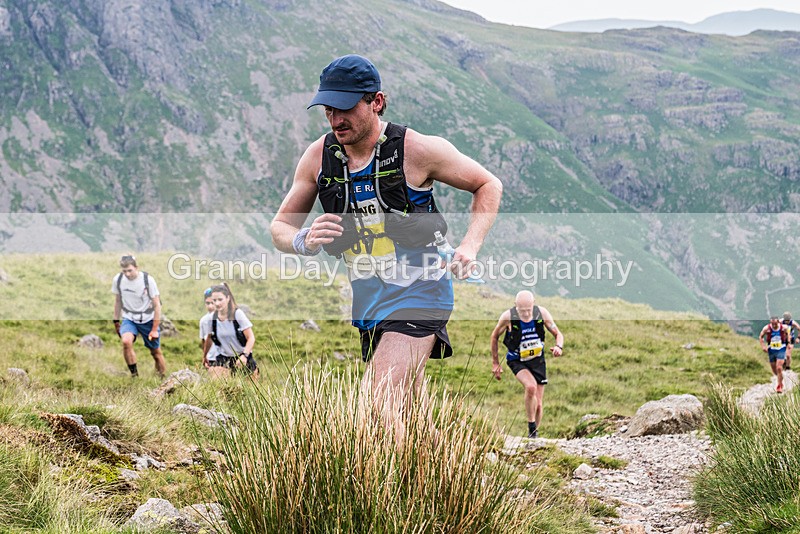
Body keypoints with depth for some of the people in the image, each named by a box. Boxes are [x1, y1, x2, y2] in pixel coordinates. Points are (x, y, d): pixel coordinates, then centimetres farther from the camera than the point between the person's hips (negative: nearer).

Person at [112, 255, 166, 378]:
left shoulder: (148, 280, -19)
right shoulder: (118, 280, -11)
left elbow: (157, 305, -11)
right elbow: (118, 301, 7)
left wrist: (155, 329, -11)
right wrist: (116, 322, 12)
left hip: (148, 320, -1)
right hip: (129, 319, 1)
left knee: (156, 351, 6)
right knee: (126, 341, -29)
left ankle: (163, 378, 28)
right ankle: (134, 374, -18)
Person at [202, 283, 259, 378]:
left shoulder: (237, 314, -14)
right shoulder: (212, 318, -5)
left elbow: (251, 338, -14)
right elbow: (209, 338, 15)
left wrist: (244, 355, -29)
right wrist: (204, 356, 26)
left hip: (243, 357, -2)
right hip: (223, 358, 2)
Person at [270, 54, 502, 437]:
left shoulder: (418, 150, -13)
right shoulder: (318, 157, -1)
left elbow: (488, 185, 1)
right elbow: (280, 226, 6)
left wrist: (469, 246, -14)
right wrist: (303, 241, -19)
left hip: (416, 294, -6)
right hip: (366, 301, 6)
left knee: (375, 409, -22)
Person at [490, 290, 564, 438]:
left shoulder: (542, 313, -15)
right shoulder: (508, 317, -20)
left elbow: (558, 334, -3)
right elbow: (495, 336, -2)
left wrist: (559, 347, -26)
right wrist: (495, 363, 2)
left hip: (538, 360, 3)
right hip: (517, 361, -3)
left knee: (538, 405, 2)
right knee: (531, 386, -32)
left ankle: (534, 434, 25)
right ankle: (531, 426, -14)